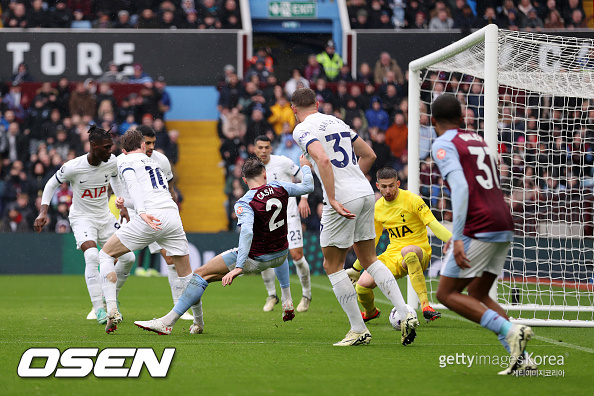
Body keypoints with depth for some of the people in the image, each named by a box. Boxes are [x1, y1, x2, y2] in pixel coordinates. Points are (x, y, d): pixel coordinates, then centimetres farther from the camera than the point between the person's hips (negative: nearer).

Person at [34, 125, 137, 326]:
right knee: (92, 256, -29)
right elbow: (51, 184, -5)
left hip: (105, 217, 5)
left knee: (128, 258, -2)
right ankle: (99, 308, -27)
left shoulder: (112, 162, -10)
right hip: (82, 217, -5)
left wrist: (123, 206, 15)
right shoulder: (73, 167, -22)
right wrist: (43, 212, -12)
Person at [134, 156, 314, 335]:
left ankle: (167, 322, -11)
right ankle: (287, 303, 44)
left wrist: (238, 267, -39)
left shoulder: (245, 203, -19)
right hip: (280, 256, 6)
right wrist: (306, 167, 34)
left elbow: (247, 232, -34)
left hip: (255, 259, -6)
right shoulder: (279, 188, -4)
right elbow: (308, 186, 13)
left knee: (201, 274, -3)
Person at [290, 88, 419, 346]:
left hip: (343, 200, -7)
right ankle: (405, 316, 4)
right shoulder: (336, 122, 18)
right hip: (366, 193, 7)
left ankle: (359, 330, 4)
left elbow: (323, 160, -23)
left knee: (332, 265, 5)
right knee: (370, 259, 16)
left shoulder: (303, 130, -5)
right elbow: (369, 155, 24)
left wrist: (332, 200, -23)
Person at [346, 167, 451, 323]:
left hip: (419, 253, -5)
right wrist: (356, 268, 25)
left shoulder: (412, 200, -9)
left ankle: (425, 306, -47)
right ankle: (370, 312, 20)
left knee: (407, 251, -44)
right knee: (362, 285, -19)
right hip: (392, 255, 5)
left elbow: (434, 225, -13)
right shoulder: (377, 208, 8)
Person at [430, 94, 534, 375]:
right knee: (478, 295, 15)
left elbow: (460, 188, -18)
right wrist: (460, 233, 33)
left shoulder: (443, 145, -3)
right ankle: (520, 356, -1)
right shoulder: (478, 141, 22)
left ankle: (510, 331, -18)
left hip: (479, 230, -8)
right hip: (504, 227, 8)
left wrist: (457, 239, -22)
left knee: (447, 294, 0)